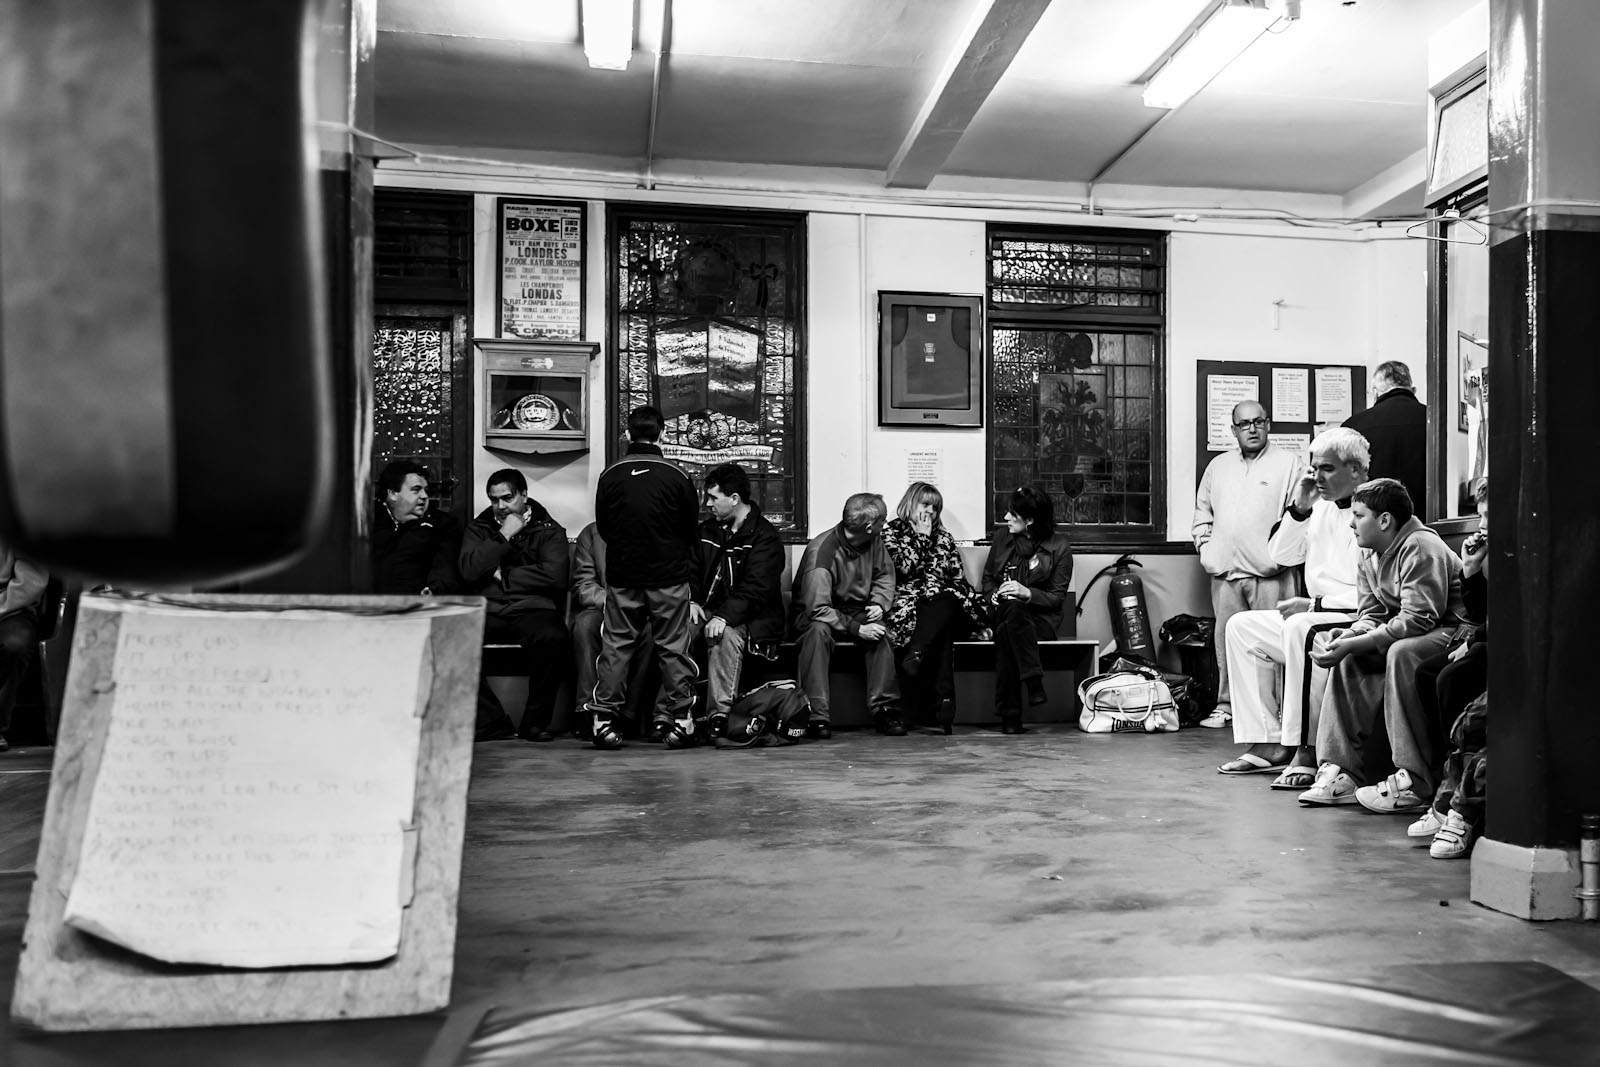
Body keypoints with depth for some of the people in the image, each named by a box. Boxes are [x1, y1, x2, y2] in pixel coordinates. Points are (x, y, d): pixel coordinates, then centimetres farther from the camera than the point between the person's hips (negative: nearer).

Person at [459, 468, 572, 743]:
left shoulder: (549, 530, 11)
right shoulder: (478, 528, 19)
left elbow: (556, 575, -7)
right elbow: (469, 571, 1)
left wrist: (504, 576, -2)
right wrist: (504, 536, -1)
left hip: (532, 609, -2)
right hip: (486, 610, 2)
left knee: (554, 638, -37)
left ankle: (535, 721, -16)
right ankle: (490, 721, -17)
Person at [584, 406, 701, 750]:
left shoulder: (610, 475, -4)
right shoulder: (676, 475, -7)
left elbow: (602, 527, 7)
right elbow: (693, 531, 2)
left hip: (622, 577, 1)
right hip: (670, 576, -1)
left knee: (615, 647, 8)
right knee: (673, 649, 6)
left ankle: (603, 719, 8)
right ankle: (676, 719, 8)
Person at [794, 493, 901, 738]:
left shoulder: (873, 542, -7)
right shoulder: (821, 552, -28)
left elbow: (885, 574, 12)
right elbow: (818, 609, -30)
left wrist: (879, 603, -7)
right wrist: (856, 628, -34)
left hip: (856, 611, 5)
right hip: (815, 615, -5)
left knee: (880, 629, -26)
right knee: (818, 631, -37)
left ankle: (885, 708, -20)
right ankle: (817, 716, -35)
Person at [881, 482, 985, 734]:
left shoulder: (942, 536, 26)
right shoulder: (892, 531, 11)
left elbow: (958, 574, 20)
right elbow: (904, 567, -6)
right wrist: (921, 537, 1)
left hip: (944, 601, 4)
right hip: (909, 604, -3)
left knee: (946, 605, -36)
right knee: (941, 628, -35)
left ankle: (915, 655, -47)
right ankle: (944, 698, -39)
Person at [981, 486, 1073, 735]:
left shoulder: (1059, 546, 0)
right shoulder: (1002, 538, 10)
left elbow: (1058, 597, -2)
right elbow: (987, 578, 18)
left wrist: (1027, 593, -20)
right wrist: (995, 595, -4)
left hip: (1041, 618, -3)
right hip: (1004, 611, 3)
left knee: (1006, 631, -37)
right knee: (1012, 607, -36)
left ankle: (1009, 715, -35)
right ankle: (1034, 682, -37)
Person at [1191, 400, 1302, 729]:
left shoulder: (1288, 464, 5)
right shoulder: (1218, 466, 18)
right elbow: (1202, 512, 21)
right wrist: (1205, 548, 8)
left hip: (1270, 573, -4)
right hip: (1225, 572, 4)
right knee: (1226, 641, 7)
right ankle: (1226, 705, 15)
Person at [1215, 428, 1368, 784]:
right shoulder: (1322, 507, 14)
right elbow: (1281, 555, 16)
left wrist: (1314, 604, -18)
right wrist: (1298, 508, 3)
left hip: (1358, 622, -10)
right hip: (1313, 619, 10)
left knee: (1300, 628, -35)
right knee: (1242, 626, 4)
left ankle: (1306, 752, -30)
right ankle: (1268, 743, 0)